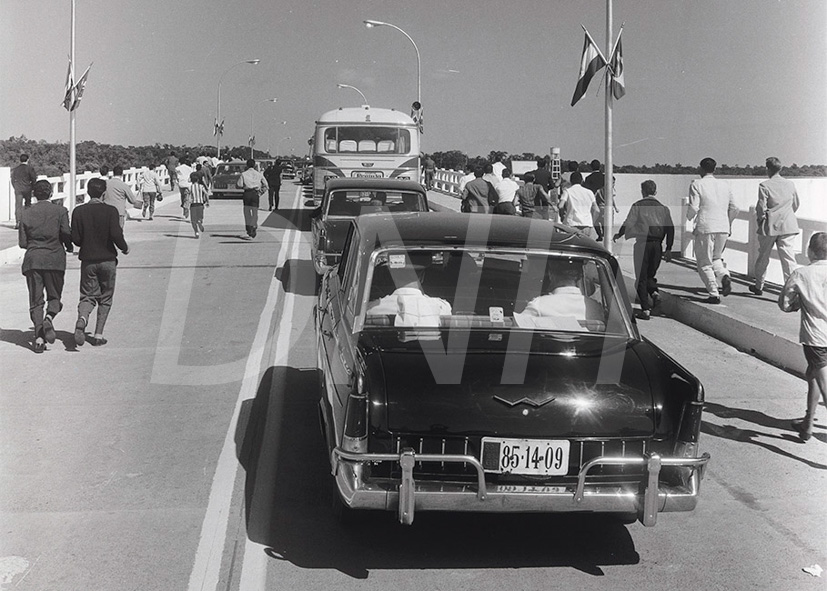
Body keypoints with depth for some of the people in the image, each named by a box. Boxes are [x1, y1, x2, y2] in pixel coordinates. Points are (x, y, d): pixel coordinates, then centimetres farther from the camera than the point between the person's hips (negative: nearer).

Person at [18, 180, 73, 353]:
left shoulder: (26, 213, 5)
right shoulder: (60, 211, -1)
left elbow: (22, 242, 4)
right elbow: (66, 234, -8)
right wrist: (69, 247, 13)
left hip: (32, 260, 2)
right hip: (55, 259, -2)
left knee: (35, 301, 6)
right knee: (54, 296, 12)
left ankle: (38, 337, -3)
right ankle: (49, 317, -19)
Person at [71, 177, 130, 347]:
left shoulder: (79, 211, -2)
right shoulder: (110, 211, -9)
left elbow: (75, 239, -3)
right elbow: (116, 235, -16)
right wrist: (124, 247, 4)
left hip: (88, 261, 2)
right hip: (107, 260, -2)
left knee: (87, 296, 8)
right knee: (105, 298, 11)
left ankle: (82, 319, -23)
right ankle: (98, 335, 9)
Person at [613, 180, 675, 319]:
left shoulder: (638, 206, -1)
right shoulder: (663, 208, 9)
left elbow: (628, 223, -7)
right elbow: (670, 228, 5)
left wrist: (618, 235, 11)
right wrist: (669, 249, 7)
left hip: (642, 243, -4)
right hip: (657, 245, 4)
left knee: (641, 277, 2)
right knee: (650, 274, 21)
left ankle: (645, 309, -4)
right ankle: (654, 292, -9)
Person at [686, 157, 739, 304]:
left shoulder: (697, 184, -4)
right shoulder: (724, 186, 12)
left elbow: (694, 208, -13)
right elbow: (734, 209, 14)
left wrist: (689, 217, 9)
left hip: (705, 228, -5)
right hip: (723, 228, 5)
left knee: (704, 264, 6)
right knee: (716, 258, 23)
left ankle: (714, 294, -1)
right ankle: (725, 276, -6)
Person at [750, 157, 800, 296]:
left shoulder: (764, 186, -10)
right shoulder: (790, 184, 4)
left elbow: (761, 207, -12)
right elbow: (796, 205, 13)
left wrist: (760, 219, 6)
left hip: (770, 226, -3)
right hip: (788, 226, 3)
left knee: (763, 257, 14)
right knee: (789, 258, -1)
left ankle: (758, 286, 29)